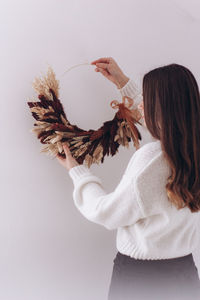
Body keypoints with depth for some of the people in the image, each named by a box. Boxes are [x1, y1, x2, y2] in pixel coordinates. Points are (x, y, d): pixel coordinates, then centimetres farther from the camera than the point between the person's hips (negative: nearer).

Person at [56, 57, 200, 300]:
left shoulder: (150, 158, -26)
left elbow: (107, 214, -14)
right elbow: (162, 120, 15)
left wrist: (76, 171, 1)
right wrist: (123, 82, 21)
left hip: (141, 277, -6)